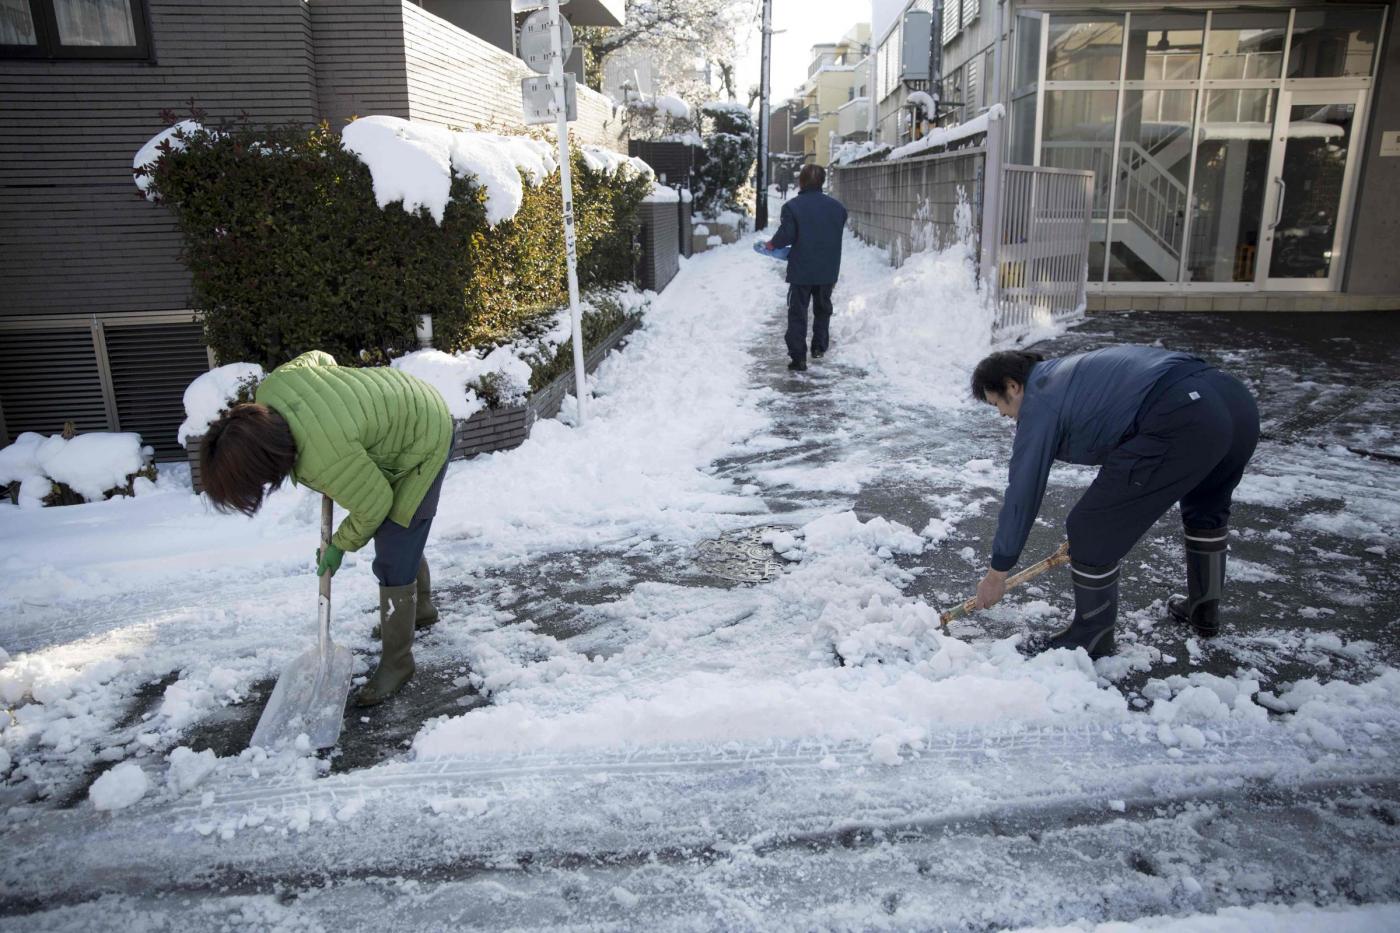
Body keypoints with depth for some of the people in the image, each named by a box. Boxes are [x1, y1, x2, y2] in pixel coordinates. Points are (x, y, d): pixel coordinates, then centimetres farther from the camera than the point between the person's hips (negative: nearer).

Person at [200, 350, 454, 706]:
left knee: (393, 560, -7)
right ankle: (421, 607, 46)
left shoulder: (325, 462, -39)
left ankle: (396, 663, 8)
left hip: (422, 443, -9)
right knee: (401, 535, 24)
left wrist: (340, 546, -5)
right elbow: (318, 358, 1)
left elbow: (375, 505, -23)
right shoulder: (272, 387, -19)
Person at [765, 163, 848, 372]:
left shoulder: (792, 206, -12)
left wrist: (773, 243, 6)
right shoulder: (837, 207, 2)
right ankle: (819, 347, 32)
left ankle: (798, 357, -3)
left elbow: (787, 236, -15)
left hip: (801, 271, -4)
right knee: (822, 309, 23)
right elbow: (837, 236, 9)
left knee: (797, 313, 2)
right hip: (828, 271, 4)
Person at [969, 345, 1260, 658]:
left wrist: (997, 572, 16)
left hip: (1182, 424, -10)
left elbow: (1022, 492, 8)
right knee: (1207, 510, 36)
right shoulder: (1068, 371, 29)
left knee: (1091, 529, 3)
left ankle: (1090, 641, 19)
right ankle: (1204, 610, 52)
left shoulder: (1040, 401, 5)